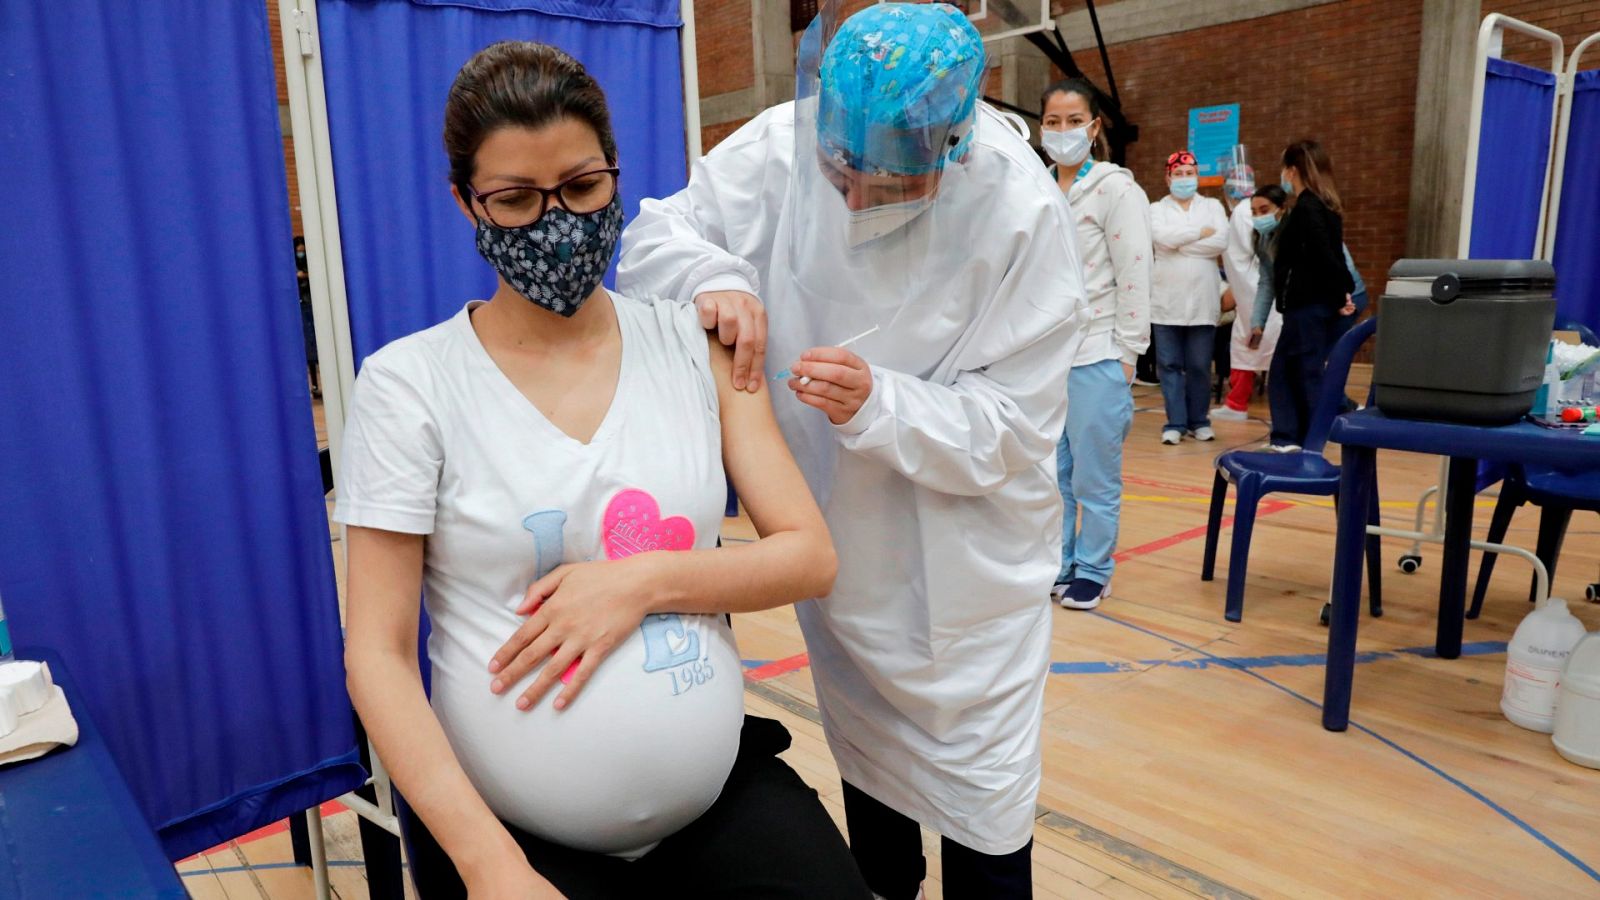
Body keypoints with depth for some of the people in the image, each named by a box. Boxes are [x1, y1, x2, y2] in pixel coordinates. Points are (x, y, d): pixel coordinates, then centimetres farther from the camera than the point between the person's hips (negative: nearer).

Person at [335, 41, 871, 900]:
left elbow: (810, 556, -3)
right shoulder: (408, 382, -8)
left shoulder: (693, 343, -1)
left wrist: (644, 581, -18)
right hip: (510, 827, -1)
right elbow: (377, 653, -8)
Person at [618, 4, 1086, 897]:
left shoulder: (1022, 210, -23)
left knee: (982, 821, 10)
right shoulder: (780, 146, -16)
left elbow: (1014, 427, -20)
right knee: (867, 768, 26)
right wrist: (711, 277, -28)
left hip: (966, 563, -3)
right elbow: (655, 233, -5)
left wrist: (879, 405, -36)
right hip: (837, 545, 4)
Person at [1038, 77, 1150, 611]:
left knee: (1095, 480, 4)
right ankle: (1055, 565, 27)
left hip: (1096, 360, -5)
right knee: (1050, 475, 12)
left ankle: (1092, 571, 21)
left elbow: (1134, 278, -9)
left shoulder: (1116, 190, -6)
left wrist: (1126, 355, -11)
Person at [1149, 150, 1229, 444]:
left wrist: (1180, 242, -9)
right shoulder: (1156, 209, 6)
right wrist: (1202, 232, -8)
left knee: (1200, 366, 5)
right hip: (1166, 301, -1)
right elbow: (1163, 238, -15)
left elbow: (1221, 242, -7)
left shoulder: (1213, 206, 10)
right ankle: (1175, 422, 6)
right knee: (1170, 364, 0)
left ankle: (1199, 421, 16)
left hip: (1203, 300, 1)